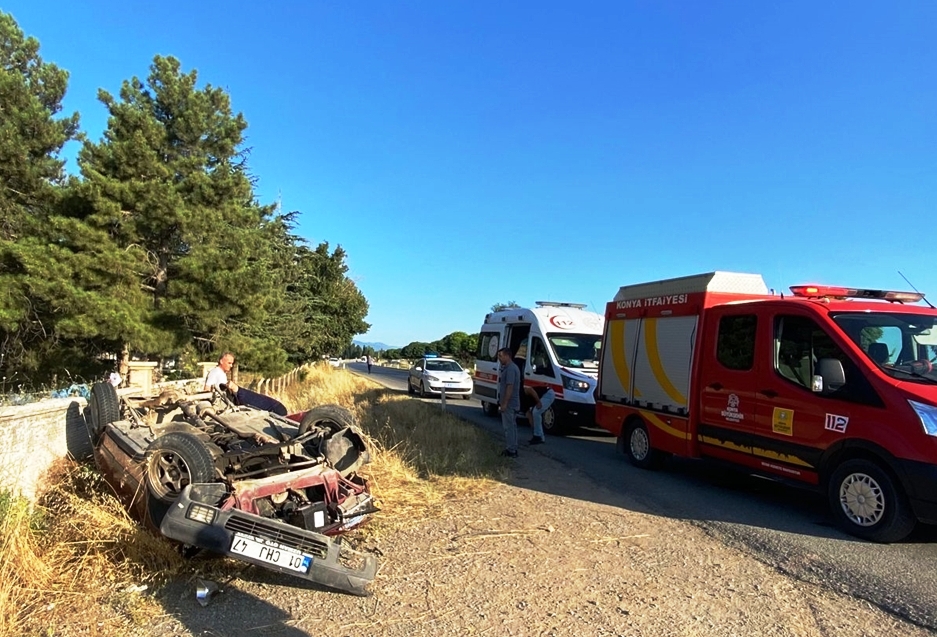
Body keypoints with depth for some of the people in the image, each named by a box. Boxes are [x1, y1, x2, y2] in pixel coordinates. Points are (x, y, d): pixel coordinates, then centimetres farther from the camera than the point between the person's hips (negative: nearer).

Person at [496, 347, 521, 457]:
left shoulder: (510, 369, -19)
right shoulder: (510, 367, 15)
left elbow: (509, 387, -24)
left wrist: (504, 403, -23)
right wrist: (502, 402, 22)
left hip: (509, 404, -11)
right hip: (513, 404, 11)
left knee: (509, 427, -5)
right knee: (512, 426, 14)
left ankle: (511, 451, 0)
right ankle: (512, 449, 21)